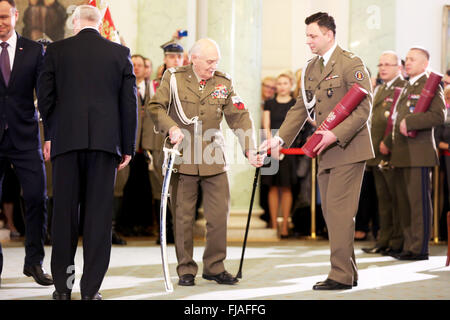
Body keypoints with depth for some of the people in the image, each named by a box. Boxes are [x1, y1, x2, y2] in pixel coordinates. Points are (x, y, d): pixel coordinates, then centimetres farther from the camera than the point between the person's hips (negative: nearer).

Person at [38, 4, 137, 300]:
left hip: (66, 140, 0)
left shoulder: (56, 50, 4)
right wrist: (128, 147, 9)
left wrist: (49, 135, 17)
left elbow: (45, 96, 6)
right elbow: (129, 102, 4)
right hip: (105, 141, 0)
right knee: (99, 214, 2)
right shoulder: (120, 53, 5)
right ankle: (91, 289, 1)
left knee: (64, 212, 7)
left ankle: (63, 286, 10)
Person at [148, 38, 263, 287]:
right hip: (183, 158, -2)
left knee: (219, 215, 1)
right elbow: (155, 107, -1)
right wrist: (170, 127, -20)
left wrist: (250, 150, -7)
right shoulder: (174, 78, 0)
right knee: (183, 217, 2)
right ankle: (186, 269, 14)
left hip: (214, 160, 2)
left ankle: (214, 266, 16)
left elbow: (240, 117, 3)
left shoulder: (223, 82, 6)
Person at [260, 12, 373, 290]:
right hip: (327, 153, 8)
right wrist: (281, 138, 6)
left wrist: (337, 134, -24)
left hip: (349, 149, -8)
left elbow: (364, 108, -15)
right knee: (331, 211, 9)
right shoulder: (312, 68, 15)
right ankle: (348, 272, 17)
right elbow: (301, 108, 17)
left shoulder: (351, 64, -10)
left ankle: (342, 275, -7)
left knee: (338, 209, -11)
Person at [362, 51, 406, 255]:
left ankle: (398, 243, 2)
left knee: (397, 199, -3)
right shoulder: (379, 90, 21)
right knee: (383, 198, 12)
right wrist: (372, 149, 16)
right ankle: (384, 240, 17)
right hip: (378, 154, 8)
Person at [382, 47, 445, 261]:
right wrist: (388, 143, 19)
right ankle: (408, 245, 16)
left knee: (419, 202, -7)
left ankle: (420, 249, -4)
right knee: (403, 202, 10)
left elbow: (439, 115, -18)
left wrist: (409, 122, -20)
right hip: (401, 155, 9)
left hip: (418, 154, -9)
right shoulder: (406, 88, 22)